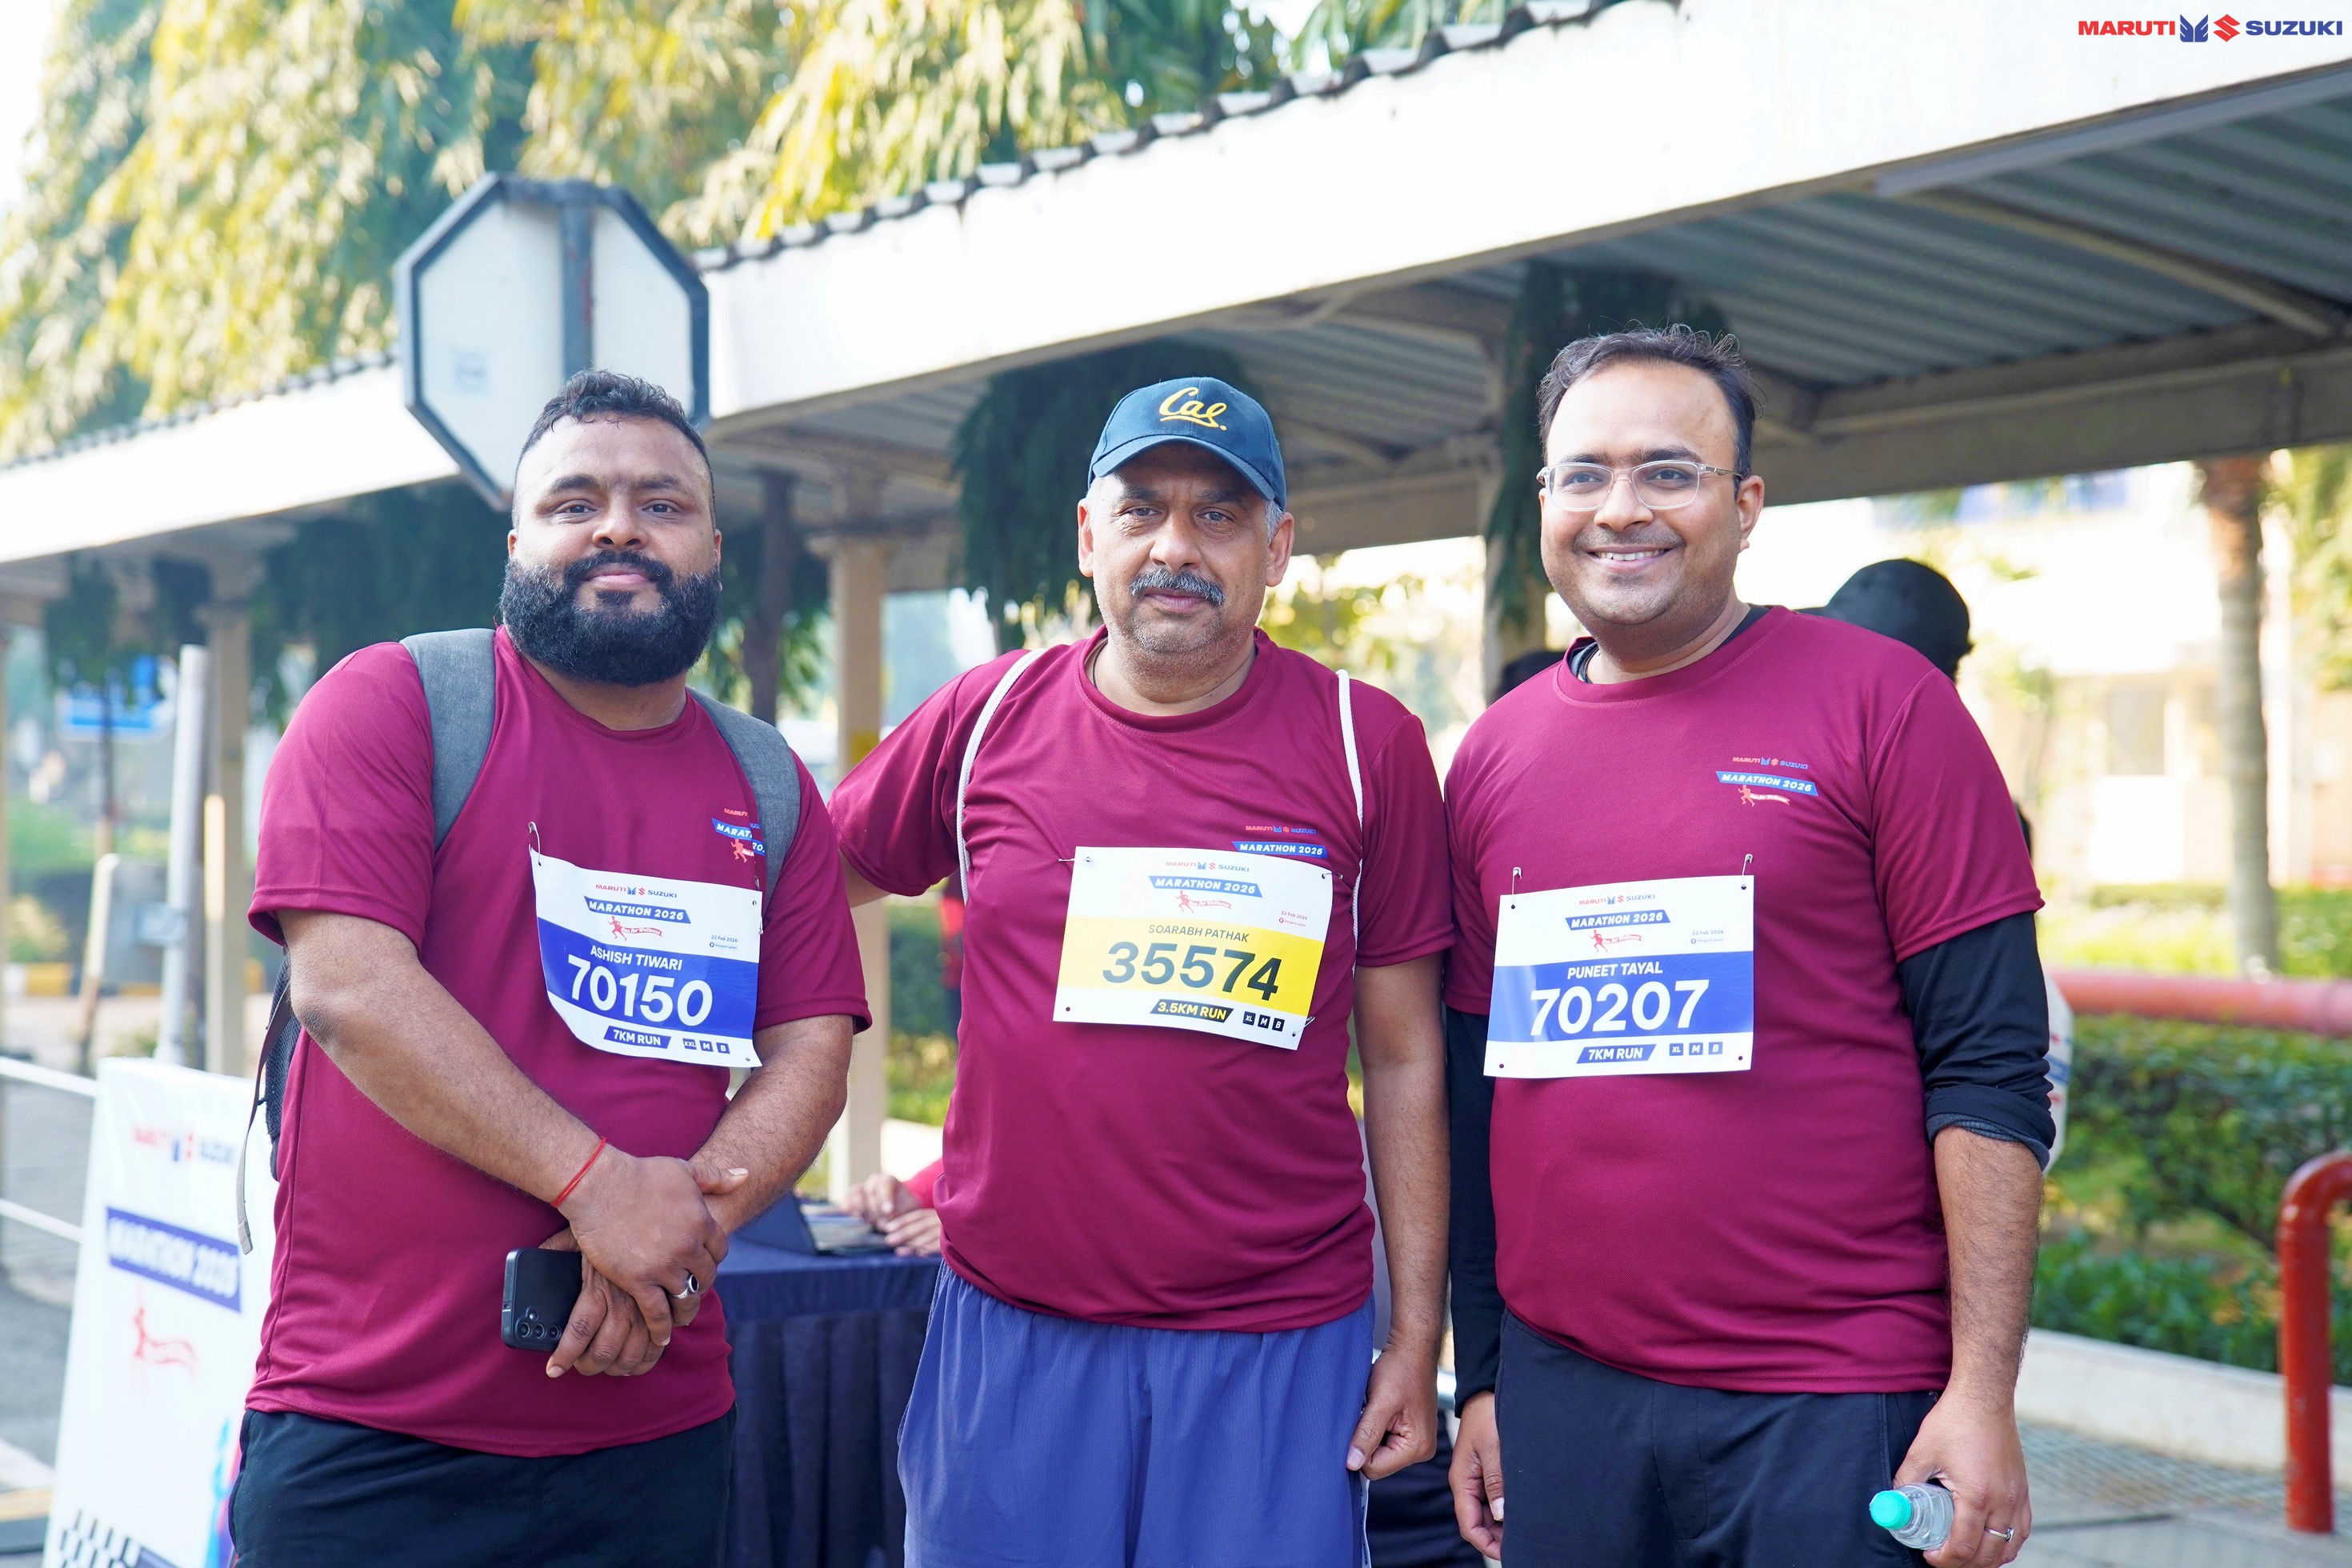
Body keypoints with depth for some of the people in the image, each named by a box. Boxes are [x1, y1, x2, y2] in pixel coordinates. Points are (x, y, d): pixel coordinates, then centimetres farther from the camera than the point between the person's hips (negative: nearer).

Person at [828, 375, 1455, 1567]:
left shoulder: (1367, 743, 0)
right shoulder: (989, 718, 3)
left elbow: (1403, 1056, 3)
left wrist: (1418, 1331, 1)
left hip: (1276, 1341, -1)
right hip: (1011, 1328, 1)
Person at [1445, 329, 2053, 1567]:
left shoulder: (1878, 701, -5)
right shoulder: (1493, 756, 8)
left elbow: (1988, 1068, -8)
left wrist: (1982, 1389, -13)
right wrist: (1478, 1380, 11)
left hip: (1835, 1412, -4)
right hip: (1561, 1394, 4)